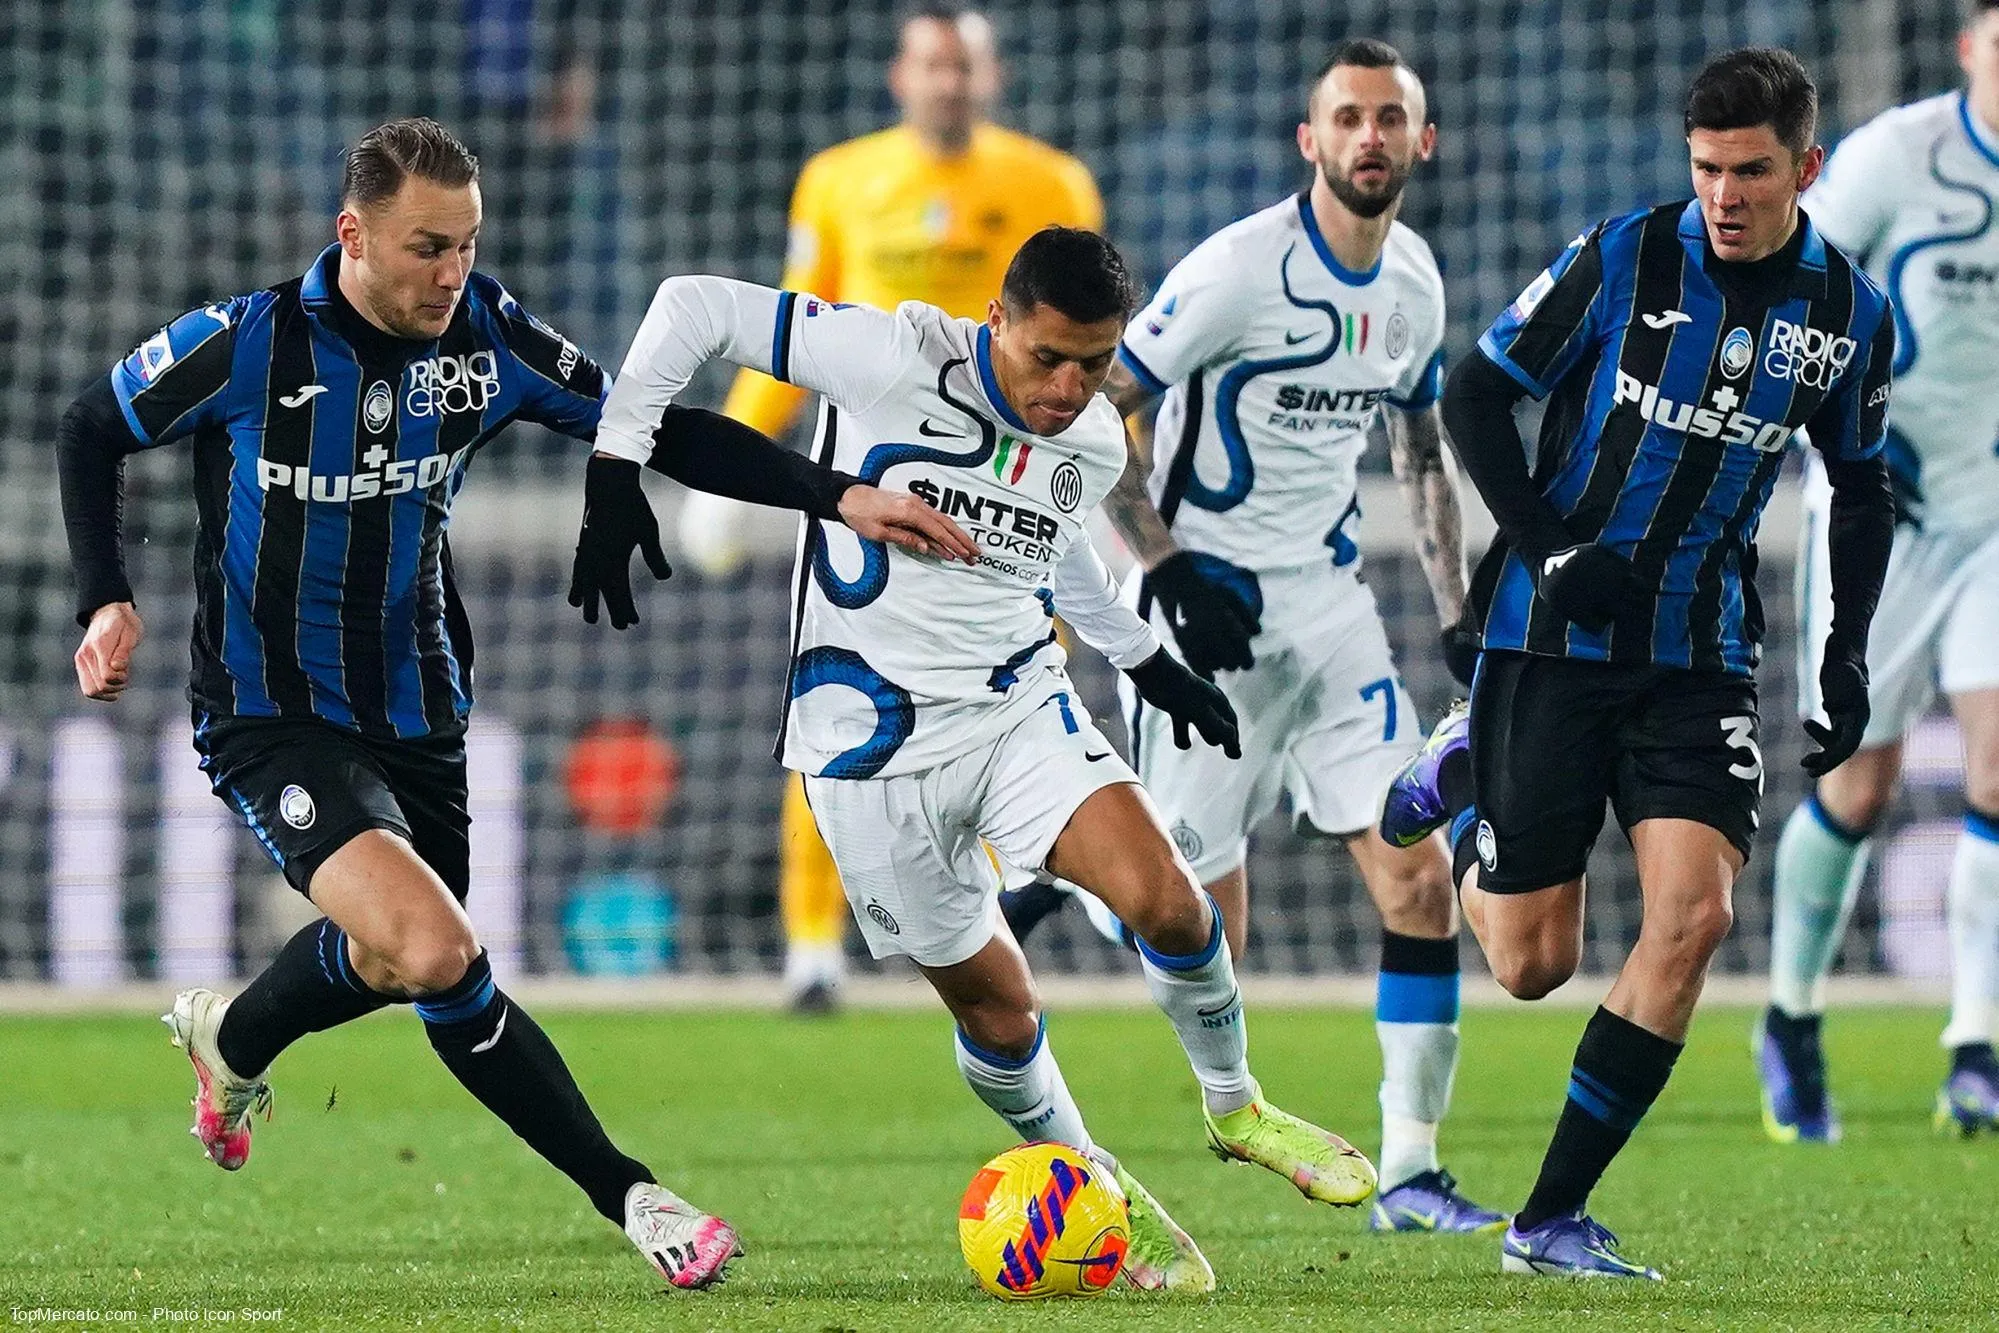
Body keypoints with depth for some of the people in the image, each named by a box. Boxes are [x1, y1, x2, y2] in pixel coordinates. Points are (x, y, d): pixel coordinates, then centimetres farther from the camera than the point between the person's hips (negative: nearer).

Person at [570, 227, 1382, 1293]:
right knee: (994, 1006, 1)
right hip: (873, 741, -4)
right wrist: (614, 470, -22)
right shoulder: (898, 362, -20)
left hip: (1020, 703, 4)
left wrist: (1145, 659, 29)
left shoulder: (1095, 444, 0)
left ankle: (1236, 1110, 8)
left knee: (1165, 898, -19)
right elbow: (693, 306, -18)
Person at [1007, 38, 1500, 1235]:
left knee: (1420, 879, -5)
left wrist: (1461, 612, 14)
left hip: (1328, 598, 6)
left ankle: (1409, 1170, 1)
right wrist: (1166, 566, -17)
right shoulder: (1243, 267, -15)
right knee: (1202, 922, -7)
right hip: (1213, 608, -6)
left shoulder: (1415, 281, 6)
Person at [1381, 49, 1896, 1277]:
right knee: (1534, 964, 1)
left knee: (1694, 912, -17)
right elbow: (1475, 395, -3)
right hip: (1553, 636, -2)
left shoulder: (1852, 315, 0)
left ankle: (1554, 1219, -8)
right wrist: (1548, 551, -14)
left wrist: (1848, 654, 7)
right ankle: (1461, 775, 35)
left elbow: (1861, 485, 16)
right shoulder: (1623, 260, -10)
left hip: (1702, 654, 2)